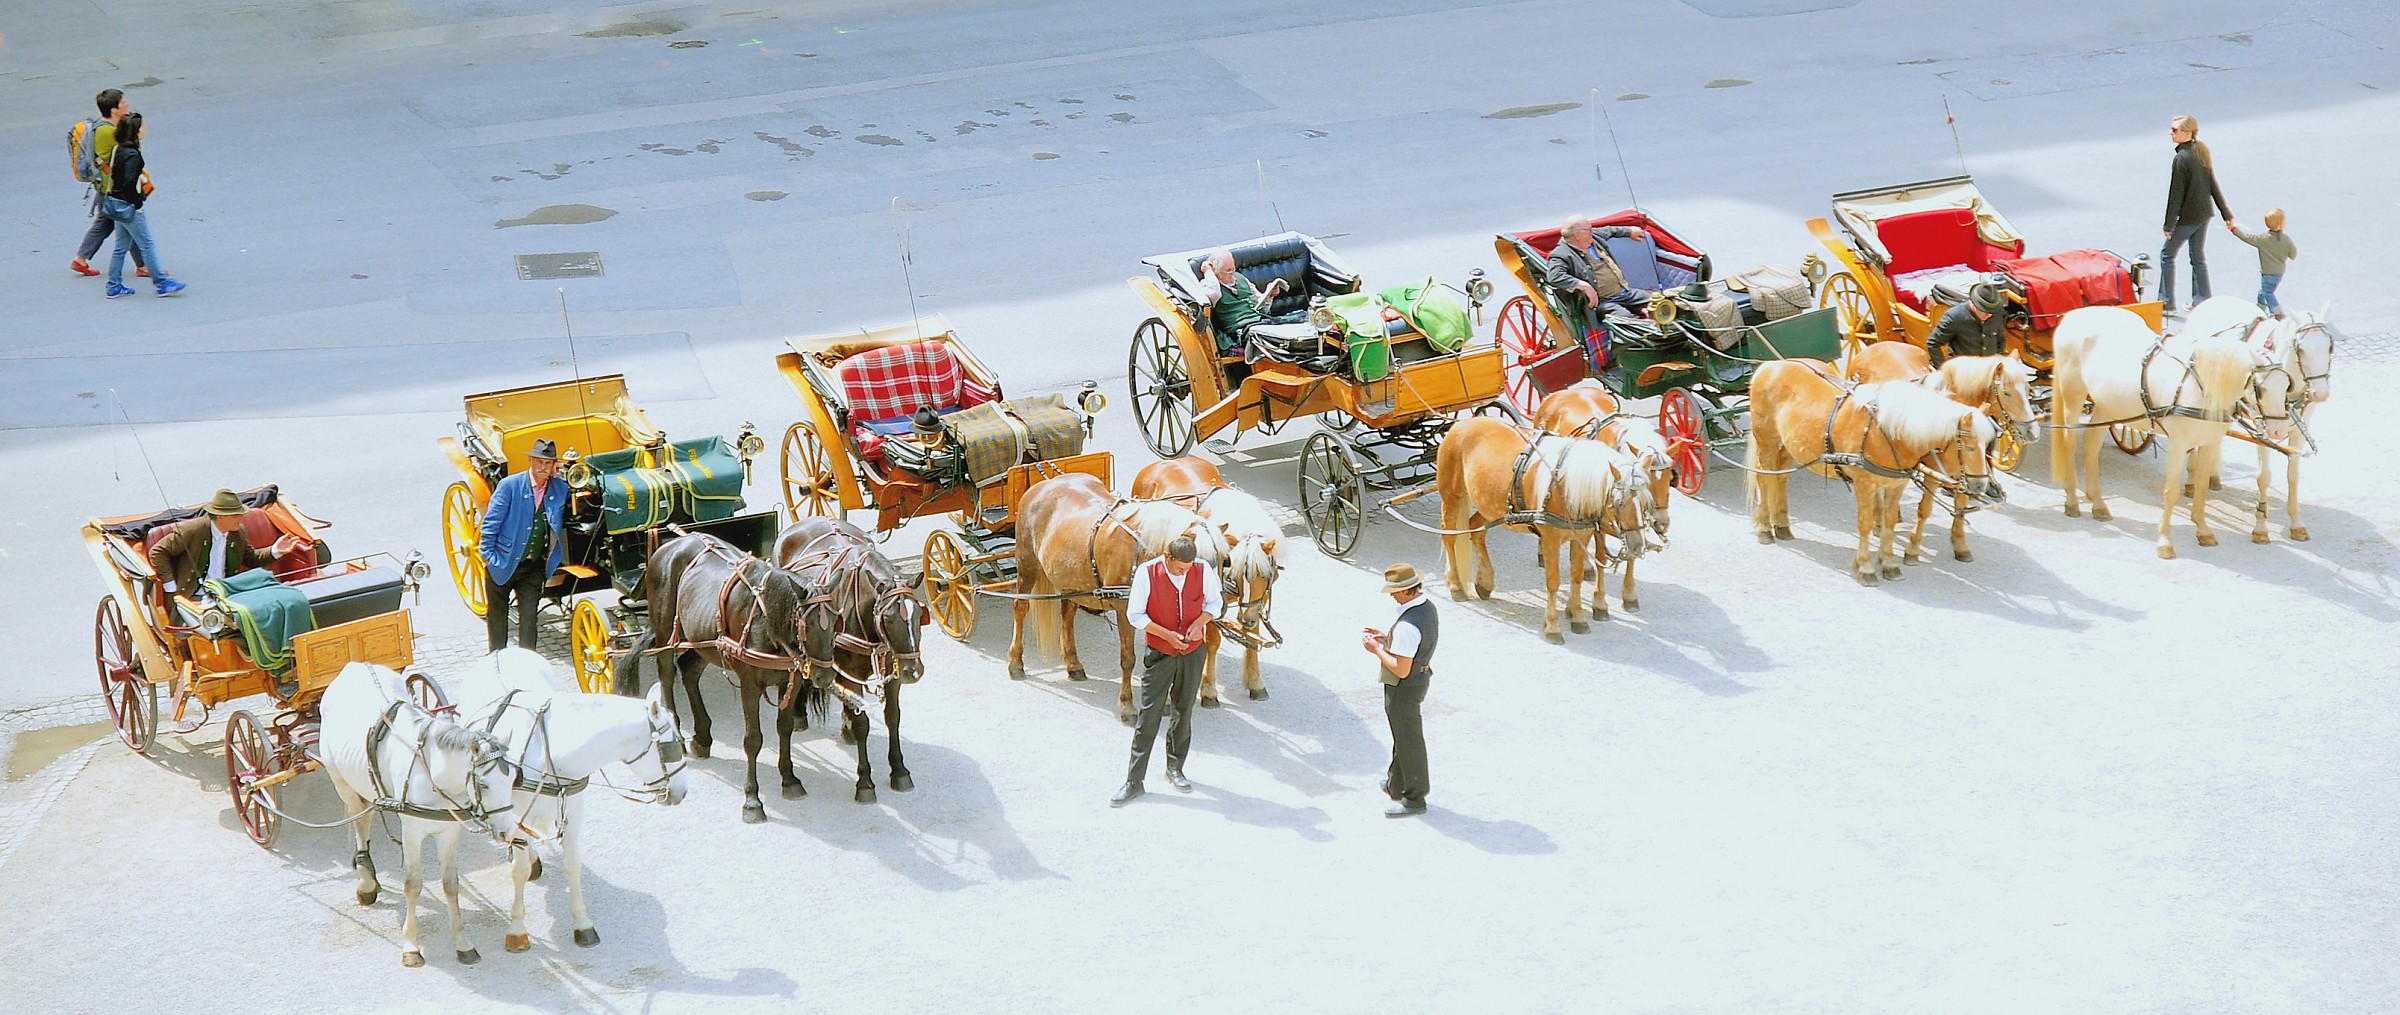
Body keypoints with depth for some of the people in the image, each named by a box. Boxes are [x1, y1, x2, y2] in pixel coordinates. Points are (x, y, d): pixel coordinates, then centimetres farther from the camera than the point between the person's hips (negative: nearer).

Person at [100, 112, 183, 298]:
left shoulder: (118, 150, 7)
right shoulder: (132, 154, -20)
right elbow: (129, 183, -26)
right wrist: (137, 201, -14)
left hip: (116, 204, 9)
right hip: (128, 206, -9)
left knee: (121, 246, 15)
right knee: (148, 245, 0)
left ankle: (114, 286, 18)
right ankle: (162, 283, 7)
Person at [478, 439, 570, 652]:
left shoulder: (561, 489, -3)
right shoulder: (509, 486, -13)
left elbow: (558, 526, 9)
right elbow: (491, 522, -9)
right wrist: (488, 556, -10)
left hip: (533, 568, 1)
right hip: (502, 563, -1)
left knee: (529, 617, -4)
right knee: (496, 616, 13)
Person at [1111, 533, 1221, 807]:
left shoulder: (1203, 570, -9)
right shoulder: (1147, 573, -16)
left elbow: (1215, 602, 6)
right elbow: (1135, 614, -9)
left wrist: (1199, 622, -14)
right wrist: (1166, 634, -20)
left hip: (1193, 651, 3)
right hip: (1159, 652, -3)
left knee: (1183, 711, 14)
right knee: (1149, 715, -3)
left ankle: (1175, 769, 31)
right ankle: (1134, 781, 1)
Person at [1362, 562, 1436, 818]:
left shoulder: (1408, 626, -33)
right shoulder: (1427, 607, -2)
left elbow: (1401, 669, -29)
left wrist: (1377, 650, -16)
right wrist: (1387, 638, 6)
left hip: (1404, 688, -10)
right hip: (1421, 678, 10)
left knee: (1408, 741, 6)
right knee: (1403, 736, 25)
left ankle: (1414, 798, 20)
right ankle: (1396, 784, 42)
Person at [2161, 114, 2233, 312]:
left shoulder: (2181, 158, -21)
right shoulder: (2202, 152, 4)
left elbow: (2175, 194, -19)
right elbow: (2213, 186, 9)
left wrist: (2169, 224, -13)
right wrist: (2226, 214, 13)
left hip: (2187, 217, -8)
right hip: (2204, 214, 8)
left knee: (2167, 255, 5)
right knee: (2199, 258, 15)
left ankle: (2166, 301, 5)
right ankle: (2202, 300, 19)